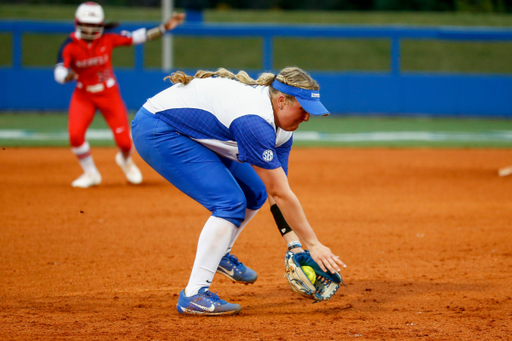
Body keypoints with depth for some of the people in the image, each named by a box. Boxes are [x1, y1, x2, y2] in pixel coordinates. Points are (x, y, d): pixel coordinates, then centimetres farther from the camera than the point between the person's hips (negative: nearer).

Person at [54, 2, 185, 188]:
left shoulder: (107, 40, -14)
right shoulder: (70, 46, -18)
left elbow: (136, 37, -10)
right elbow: (59, 73, -27)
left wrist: (164, 27, -16)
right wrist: (68, 75, -51)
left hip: (109, 94, 0)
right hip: (83, 95, 0)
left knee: (124, 140, -3)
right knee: (75, 134, -19)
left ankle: (125, 160, 37)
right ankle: (90, 174, 7)